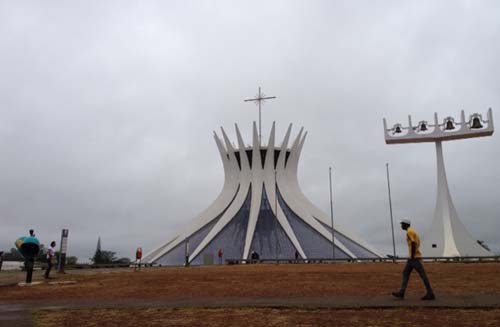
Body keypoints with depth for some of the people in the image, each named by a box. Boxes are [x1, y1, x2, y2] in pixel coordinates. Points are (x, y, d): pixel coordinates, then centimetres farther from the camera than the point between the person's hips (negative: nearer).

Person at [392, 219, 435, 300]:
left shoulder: (409, 232, -12)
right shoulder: (412, 231, 18)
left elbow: (413, 243, -20)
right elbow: (417, 243, 21)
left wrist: (412, 256, -19)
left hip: (414, 257, -10)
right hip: (412, 257, 10)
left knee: (422, 275, -5)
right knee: (405, 273, 8)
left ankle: (430, 294, 0)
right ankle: (401, 293, 6)